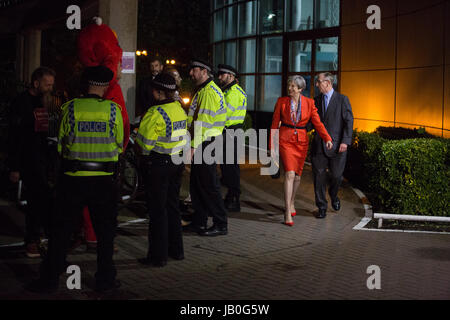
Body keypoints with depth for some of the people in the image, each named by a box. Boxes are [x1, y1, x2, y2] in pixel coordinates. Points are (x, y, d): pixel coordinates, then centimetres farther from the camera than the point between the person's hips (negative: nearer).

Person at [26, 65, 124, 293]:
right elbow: (119, 145, 5)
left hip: (73, 178, 0)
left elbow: (61, 144, 3)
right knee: (105, 231, 12)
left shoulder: (71, 108, -4)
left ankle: (50, 279, 13)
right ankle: (105, 279, 18)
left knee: (61, 229, 9)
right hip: (104, 180, 0)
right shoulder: (113, 109, -4)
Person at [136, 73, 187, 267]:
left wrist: (146, 155, 3)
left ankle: (158, 255, 6)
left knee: (157, 209, 0)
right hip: (177, 162, 8)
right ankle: (176, 250, 26)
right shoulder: (180, 110, 5)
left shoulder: (155, 114, -20)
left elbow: (145, 143, -16)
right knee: (173, 205, 18)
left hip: (158, 164, -8)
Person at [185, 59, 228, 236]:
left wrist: (193, 146, -20)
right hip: (201, 144, 11)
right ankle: (199, 222, 24)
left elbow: (202, 123, -21)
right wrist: (194, 145, 20)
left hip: (205, 144, -11)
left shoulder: (209, 92, -16)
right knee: (196, 183, 15)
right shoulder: (202, 91, 17)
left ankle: (221, 225, 2)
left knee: (209, 185, -5)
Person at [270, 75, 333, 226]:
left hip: (302, 141, 3)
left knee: (297, 175, 11)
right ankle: (288, 213, -16)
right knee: (290, 174, -16)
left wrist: (327, 139, -18)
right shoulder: (282, 101, -1)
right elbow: (274, 124, 4)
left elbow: (317, 122, -3)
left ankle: (291, 202, 36)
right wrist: (272, 146, 3)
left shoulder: (309, 103, 1)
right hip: (286, 140, -2)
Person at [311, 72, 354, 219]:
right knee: (319, 176, 2)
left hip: (336, 145, -3)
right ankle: (322, 207, 12)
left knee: (336, 175, 4)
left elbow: (349, 121, -6)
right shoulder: (317, 100, 10)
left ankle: (333, 195, 36)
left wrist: (345, 141, -15)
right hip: (318, 145, 3)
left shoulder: (342, 99, -3)